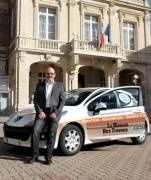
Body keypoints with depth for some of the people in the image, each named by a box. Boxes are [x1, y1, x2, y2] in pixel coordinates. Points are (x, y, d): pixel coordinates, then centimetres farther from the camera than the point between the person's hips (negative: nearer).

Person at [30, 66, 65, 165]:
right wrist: (40, 111, -7)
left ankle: (48, 157, 1)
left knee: (52, 134, -7)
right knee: (35, 131, -15)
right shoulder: (40, 85, 14)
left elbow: (62, 100, 5)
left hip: (54, 112, -1)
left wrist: (56, 112, -7)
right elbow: (35, 100, 8)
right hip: (42, 112, 1)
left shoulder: (59, 85, 11)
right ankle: (35, 155, -6)